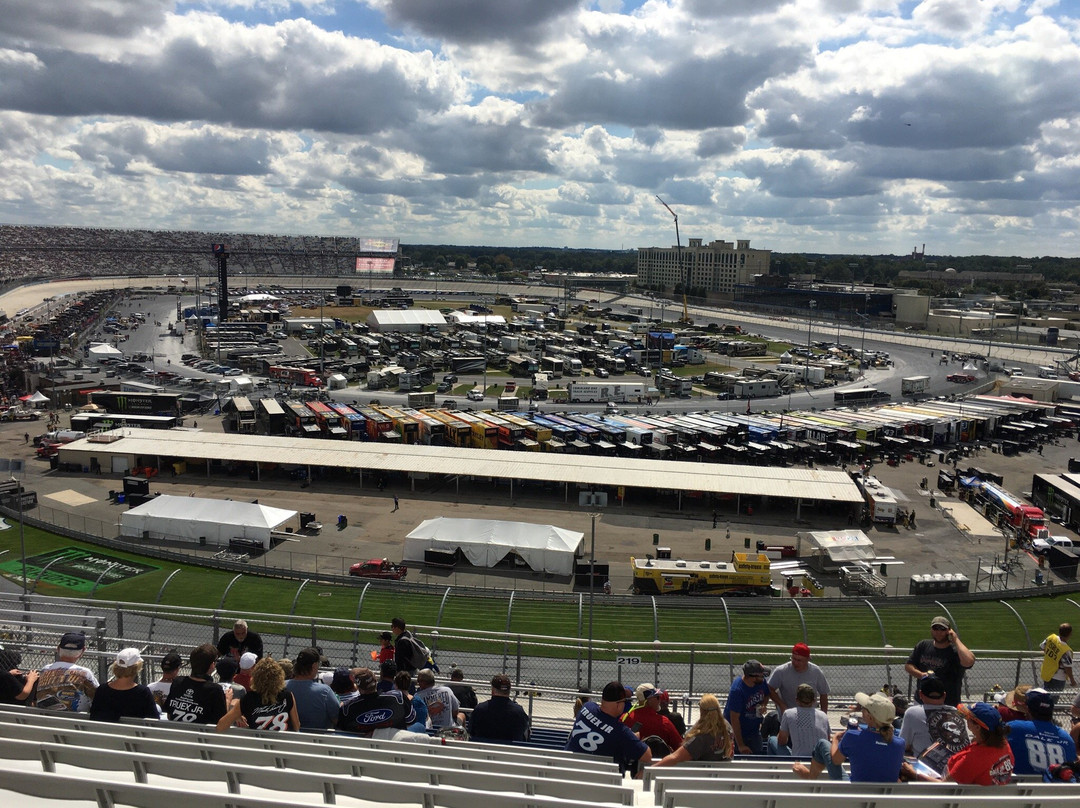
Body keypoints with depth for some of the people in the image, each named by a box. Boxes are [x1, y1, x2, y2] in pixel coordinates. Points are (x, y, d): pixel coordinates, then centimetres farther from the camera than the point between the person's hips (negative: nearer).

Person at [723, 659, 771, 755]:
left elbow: (766, 695, 12)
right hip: (737, 732, -6)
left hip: (754, 732, 6)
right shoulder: (737, 690, -31)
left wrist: (763, 705, -12)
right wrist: (740, 745, -24)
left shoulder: (761, 681, -12)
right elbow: (734, 719, -27)